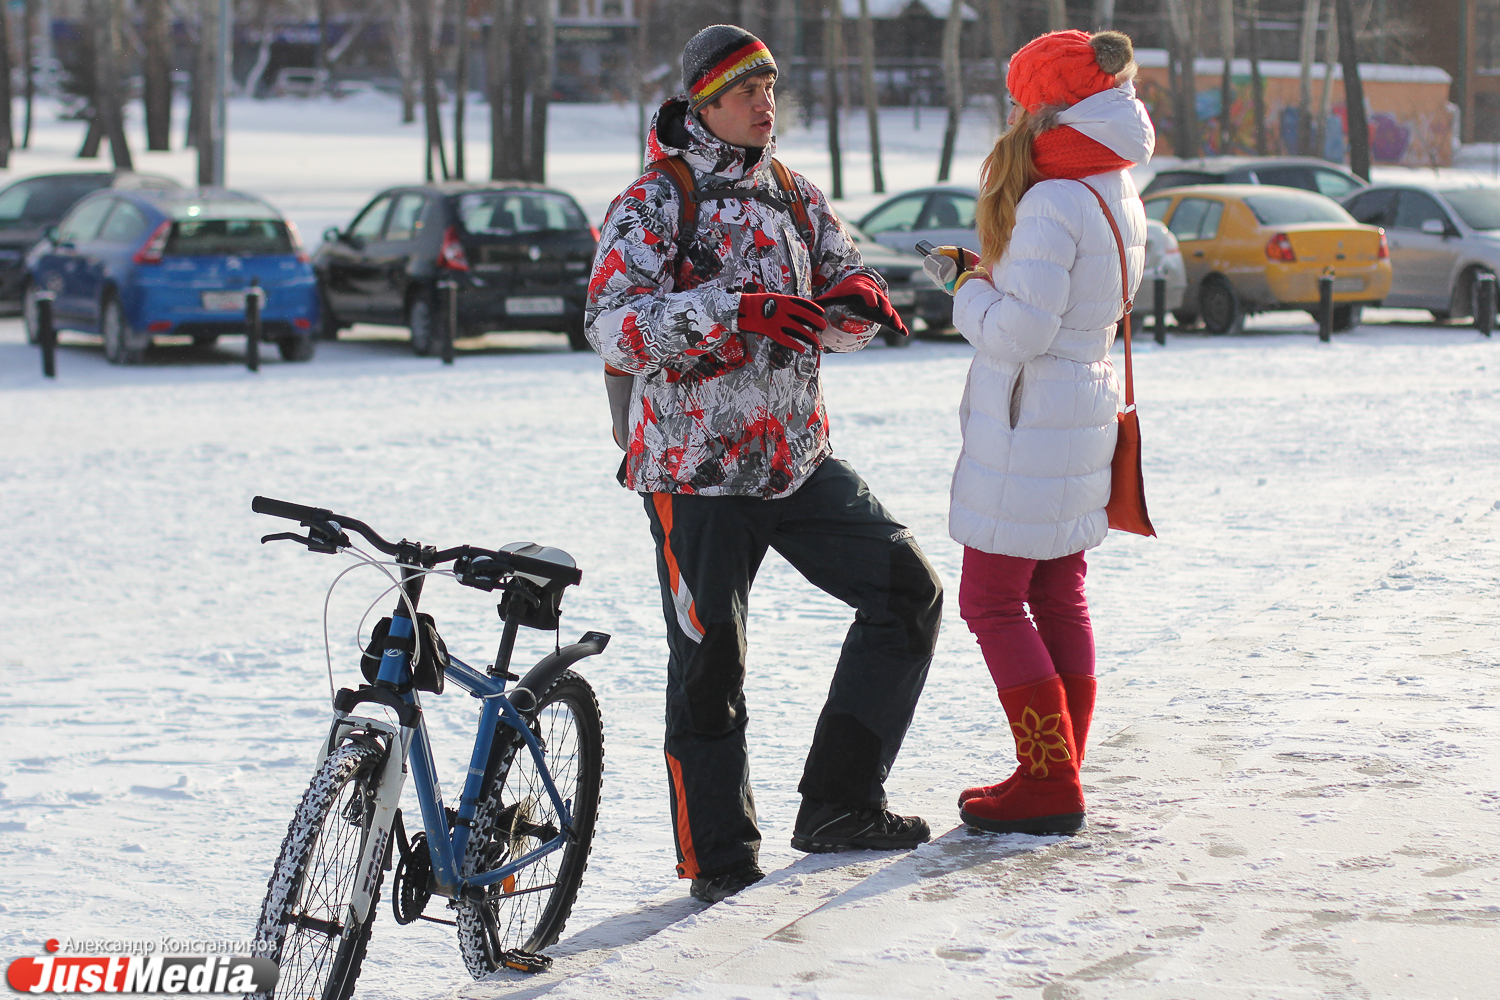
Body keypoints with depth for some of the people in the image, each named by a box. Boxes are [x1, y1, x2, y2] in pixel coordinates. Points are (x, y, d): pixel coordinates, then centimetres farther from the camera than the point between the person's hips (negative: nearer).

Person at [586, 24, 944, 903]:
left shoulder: (795, 198, 11)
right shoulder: (654, 205, -8)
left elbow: (844, 301, 14)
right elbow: (614, 327, -20)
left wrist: (856, 301, -12)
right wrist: (734, 311, -31)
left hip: (798, 458, 6)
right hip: (696, 470, -6)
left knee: (908, 590, -1)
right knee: (708, 667, -1)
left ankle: (837, 802, 5)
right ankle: (721, 861, 12)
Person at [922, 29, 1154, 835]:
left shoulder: (1052, 205, -21)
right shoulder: (1118, 200, 8)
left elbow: (1019, 331, -24)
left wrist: (966, 288, -6)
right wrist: (977, 273, 5)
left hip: (1027, 424, -9)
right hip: (1084, 406, 9)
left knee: (993, 601, -1)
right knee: (1058, 593, 15)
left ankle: (1049, 784, -2)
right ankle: (1059, 776, 19)